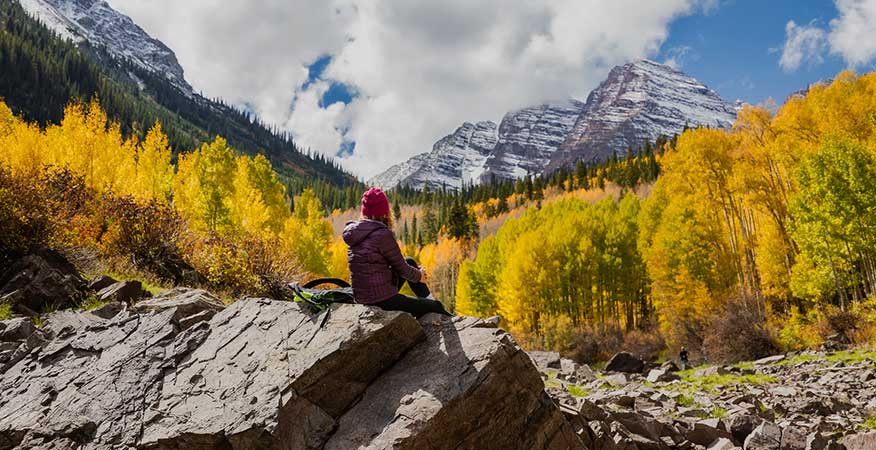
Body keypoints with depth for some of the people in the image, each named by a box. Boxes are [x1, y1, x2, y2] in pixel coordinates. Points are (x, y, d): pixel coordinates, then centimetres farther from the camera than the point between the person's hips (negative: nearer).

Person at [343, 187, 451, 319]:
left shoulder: (354, 231, 5)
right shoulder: (383, 234, -20)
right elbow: (401, 268, -9)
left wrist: (416, 271, 18)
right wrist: (419, 276, 13)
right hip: (382, 300, -8)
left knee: (410, 262, 24)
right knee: (435, 307, 8)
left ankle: (429, 301, 30)